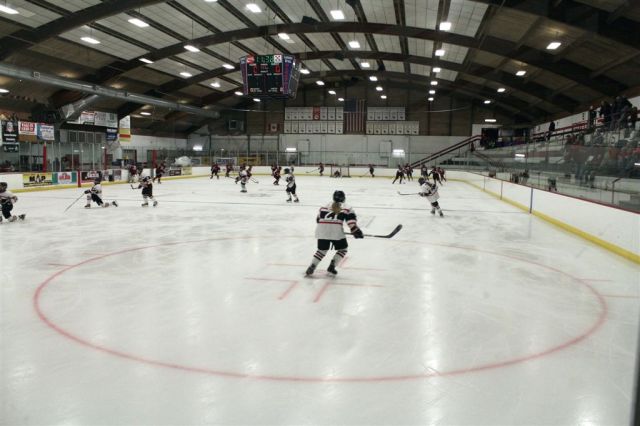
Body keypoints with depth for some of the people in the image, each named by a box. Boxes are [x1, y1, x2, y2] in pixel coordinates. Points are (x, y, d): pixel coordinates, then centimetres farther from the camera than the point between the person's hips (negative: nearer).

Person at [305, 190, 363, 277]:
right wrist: (356, 231, 2)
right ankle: (331, 266, 6)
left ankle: (312, 267, 6)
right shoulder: (346, 208, 15)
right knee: (342, 249, 16)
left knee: (322, 250, 19)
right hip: (336, 230, -4)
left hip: (321, 230, 4)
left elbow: (318, 219, 26)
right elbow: (351, 221, 1)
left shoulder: (324, 207, 25)